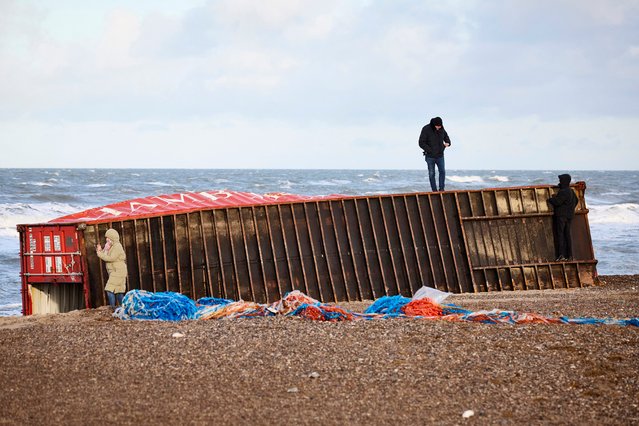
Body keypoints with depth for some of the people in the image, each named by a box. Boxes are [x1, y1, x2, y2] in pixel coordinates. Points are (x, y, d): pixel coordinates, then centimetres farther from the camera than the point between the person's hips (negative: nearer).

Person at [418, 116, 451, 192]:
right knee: (432, 174, 0)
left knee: (442, 171, -8)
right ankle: (434, 190, 5)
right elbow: (421, 143, -14)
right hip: (430, 156, -3)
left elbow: (446, 138, 15)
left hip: (440, 156, 3)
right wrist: (431, 151, -19)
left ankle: (441, 189, -2)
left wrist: (447, 143, -9)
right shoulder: (426, 129, -14)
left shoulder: (442, 129, 0)